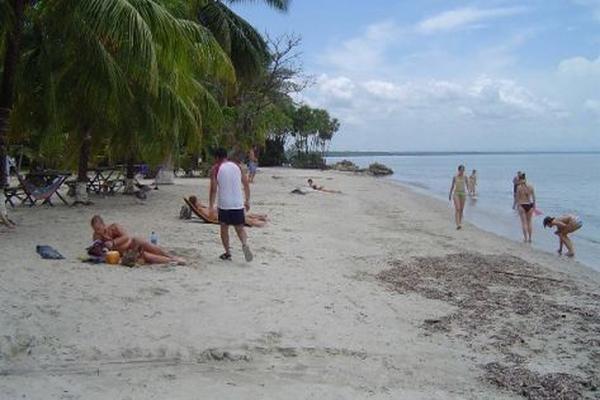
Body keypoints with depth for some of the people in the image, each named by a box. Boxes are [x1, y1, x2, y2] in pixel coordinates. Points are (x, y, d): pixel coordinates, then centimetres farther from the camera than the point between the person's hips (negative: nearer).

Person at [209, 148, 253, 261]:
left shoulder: (216, 169, -3)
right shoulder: (237, 166, 9)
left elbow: (213, 188, -10)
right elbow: (246, 184, 8)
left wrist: (211, 206, -5)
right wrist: (247, 201, 16)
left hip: (224, 204, -3)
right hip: (238, 204, 3)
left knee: (224, 228, 14)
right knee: (240, 228, 11)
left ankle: (227, 253, 16)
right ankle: (245, 244, -17)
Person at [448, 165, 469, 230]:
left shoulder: (465, 177, 0)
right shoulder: (455, 177, -3)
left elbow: (467, 185, 0)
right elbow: (452, 186, 4)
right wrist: (450, 194, 6)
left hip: (463, 193, 2)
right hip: (456, 193, -2)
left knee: (461, 209, 7)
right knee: (457, 209, -14)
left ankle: (460, 223, 22)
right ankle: (458, 224, -22)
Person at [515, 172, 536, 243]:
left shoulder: (519, 187, -11)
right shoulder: (530, 186, 0)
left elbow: (517, 198, -9)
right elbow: (534, 197, 3)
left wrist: (517, 207, 0)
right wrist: (534, 205, 12)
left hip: (522, 205, -4)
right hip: (530, 205, 4)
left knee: (524, 222, 5)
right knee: (529, 222, 14)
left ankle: (525, 238, 5)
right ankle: (530, 238, 19)